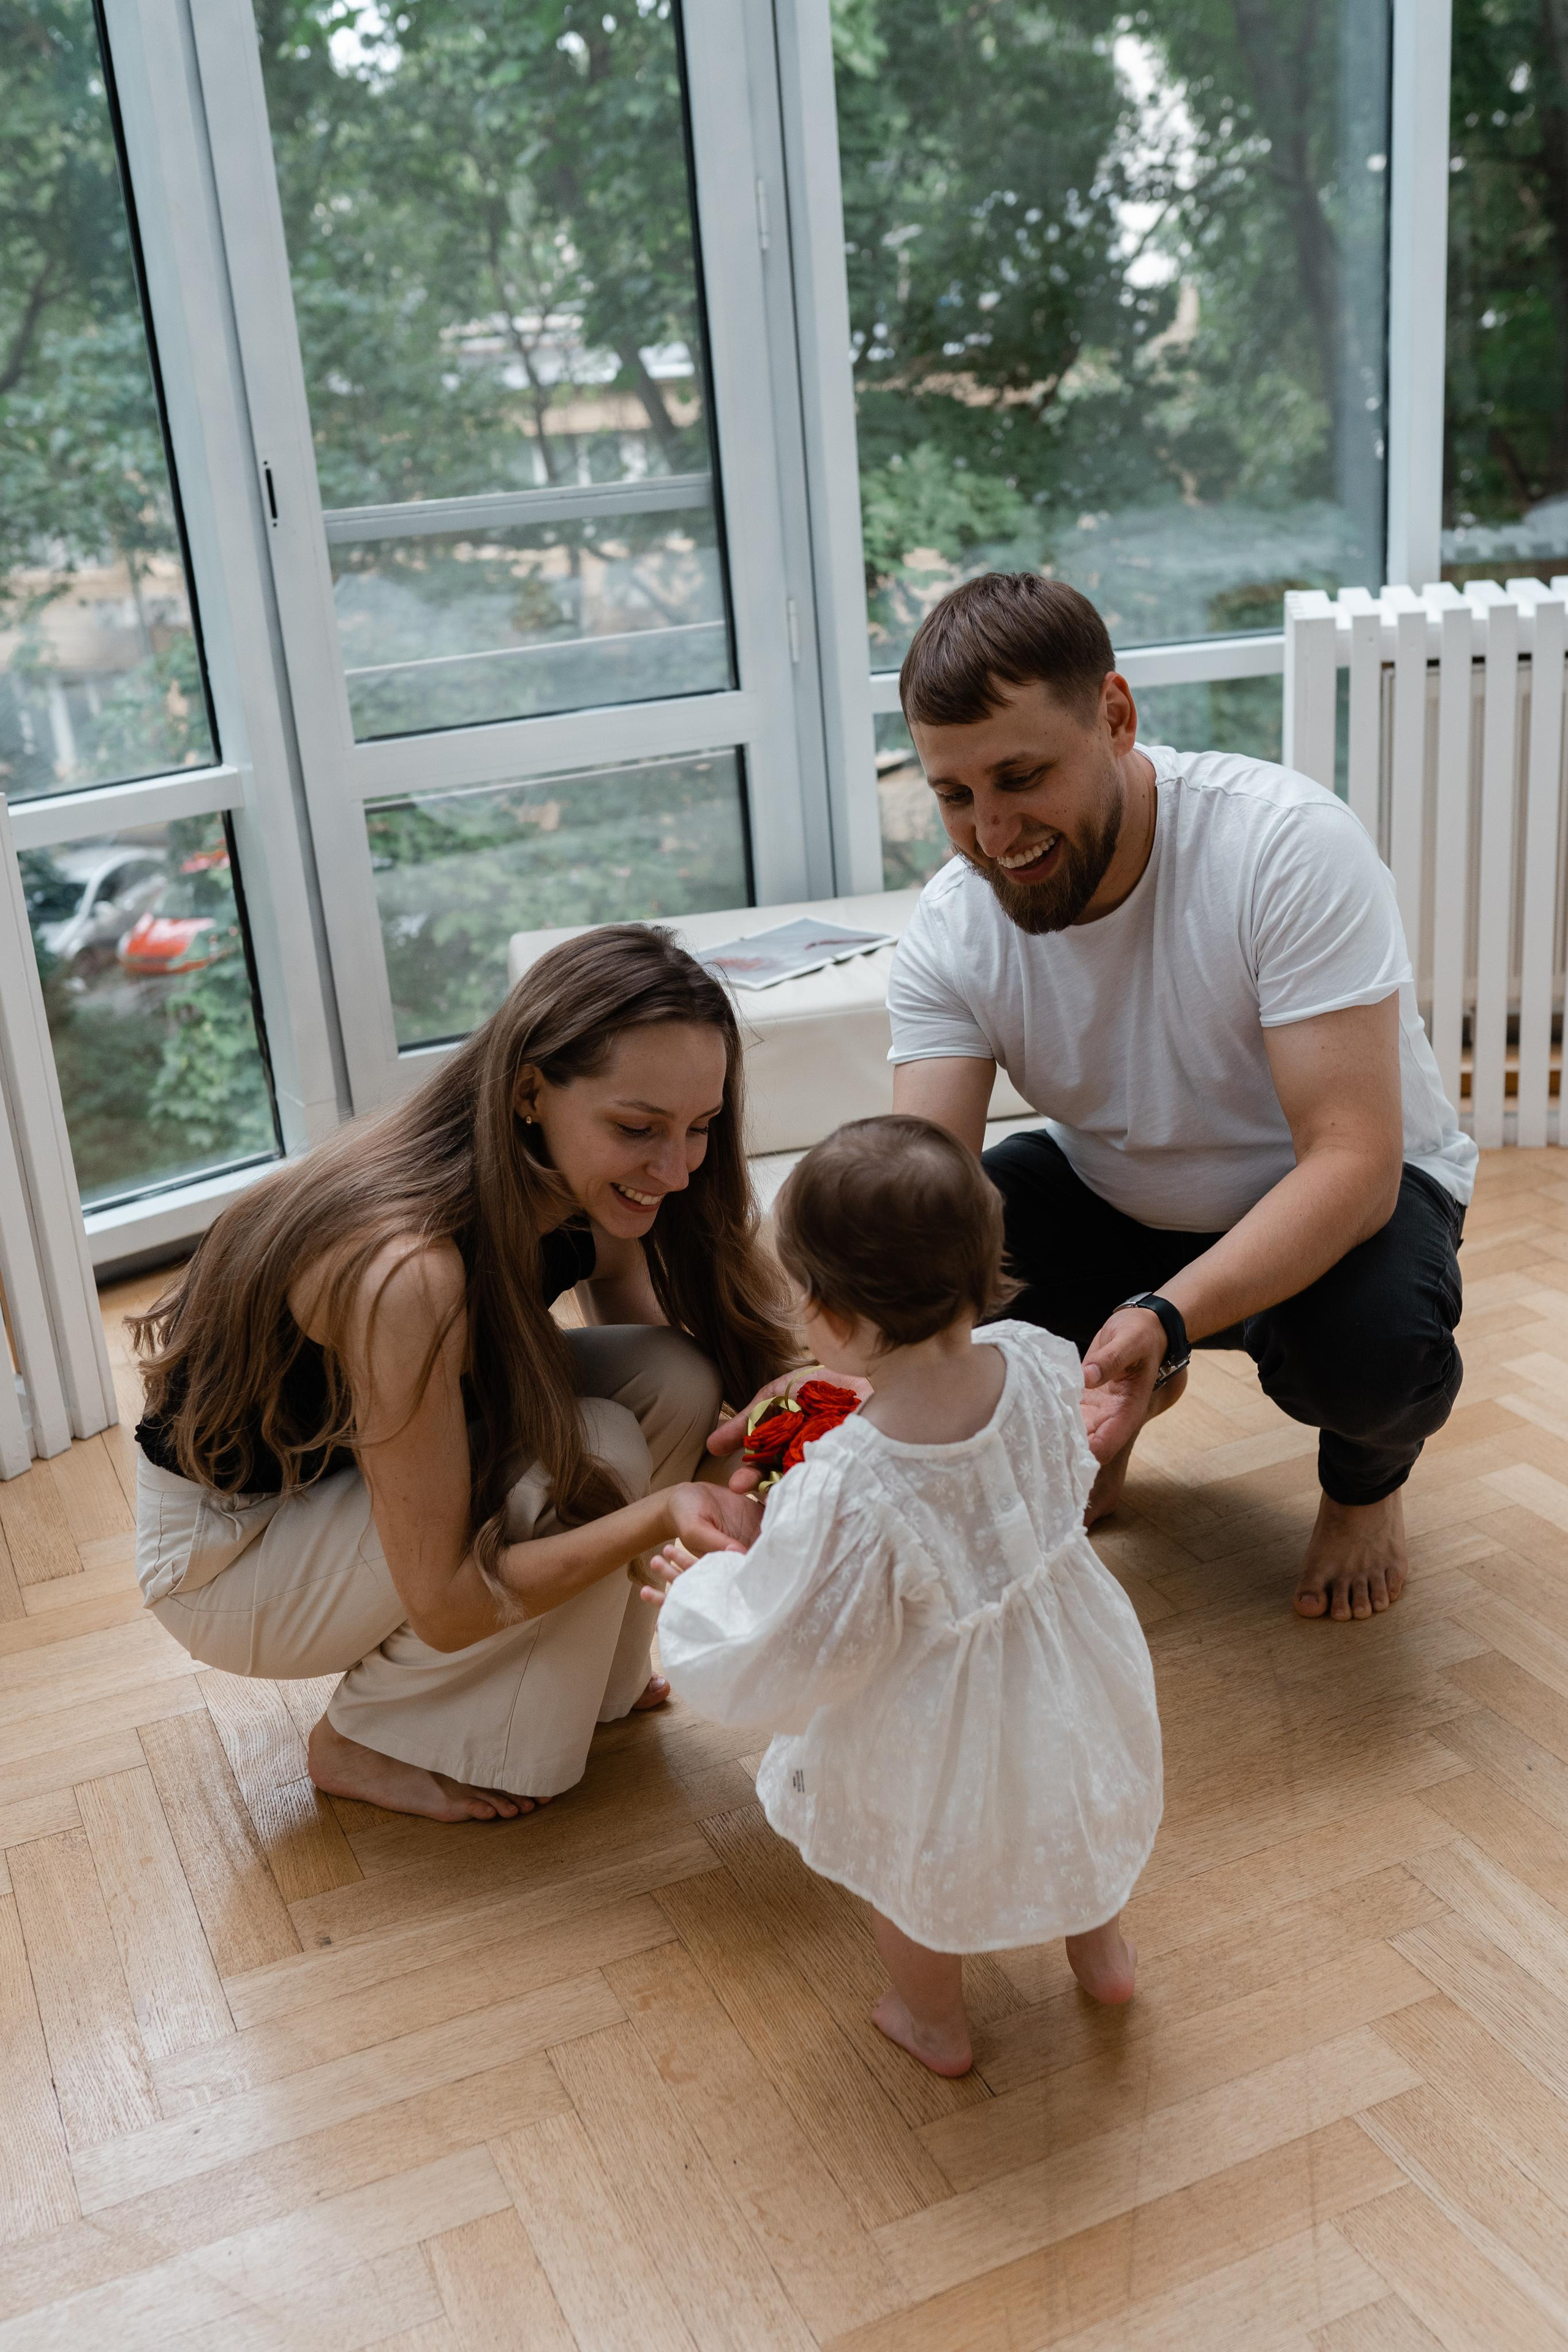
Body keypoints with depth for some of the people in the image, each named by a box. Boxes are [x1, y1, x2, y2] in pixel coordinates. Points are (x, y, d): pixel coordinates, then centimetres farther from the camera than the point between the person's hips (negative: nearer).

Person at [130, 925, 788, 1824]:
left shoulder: (587, 1189, -15)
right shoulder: (407, 1270, -38)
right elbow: (444, 1603, -31)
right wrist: (662, 1511, -40)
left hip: (366, 1458, 7)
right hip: (228, 1545, -7)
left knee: (674, 1379, -15)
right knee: (596, 1452, -26)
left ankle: (585, 1669, 8)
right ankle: (368, 1740, -4)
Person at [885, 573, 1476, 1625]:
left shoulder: (1289, 845, -30)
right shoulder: (951, 930, -18)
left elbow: (1352, 1162, -35)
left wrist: (1166, 1318, -51)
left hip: (1345, 1193, -3)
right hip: (1114, 1198, 4)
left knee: (1372, 1350, -37)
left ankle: (1367, 1477, 4)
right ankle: (1127, 1393, 12)